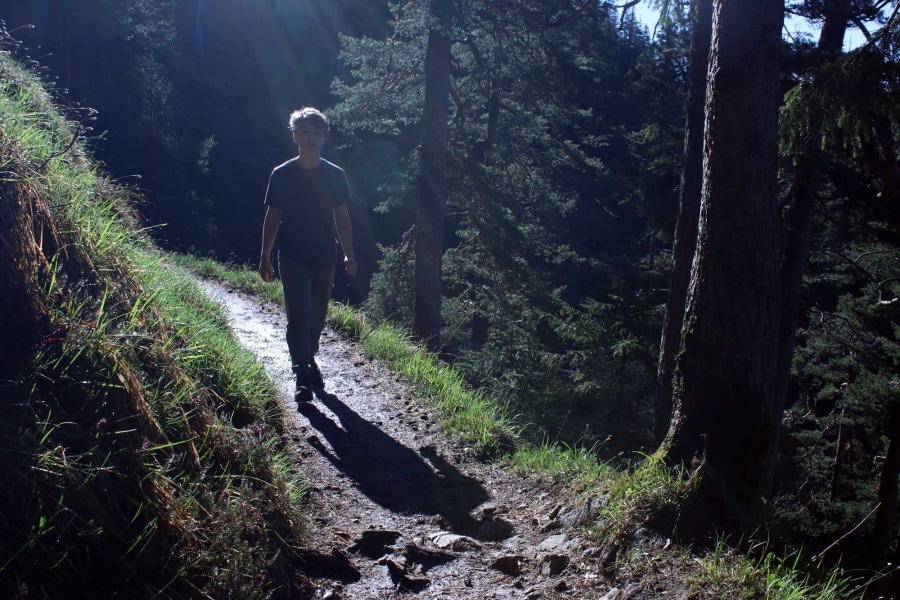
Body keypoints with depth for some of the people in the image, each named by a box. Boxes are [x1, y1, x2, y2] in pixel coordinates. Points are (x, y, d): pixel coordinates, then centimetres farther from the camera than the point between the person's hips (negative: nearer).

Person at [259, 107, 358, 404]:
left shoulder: (335, 175, 3)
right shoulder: (282, 175, -1)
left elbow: (342, 217, 7)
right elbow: (272, 217, 3)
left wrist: (349, 255, 3)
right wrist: (265, 257, 3)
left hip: (325, 258, 2)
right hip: (293, 257, -2)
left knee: (317, 318, 11)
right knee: (298, 317, -10)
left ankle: (309, 363, 30)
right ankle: (304, 377, -8)